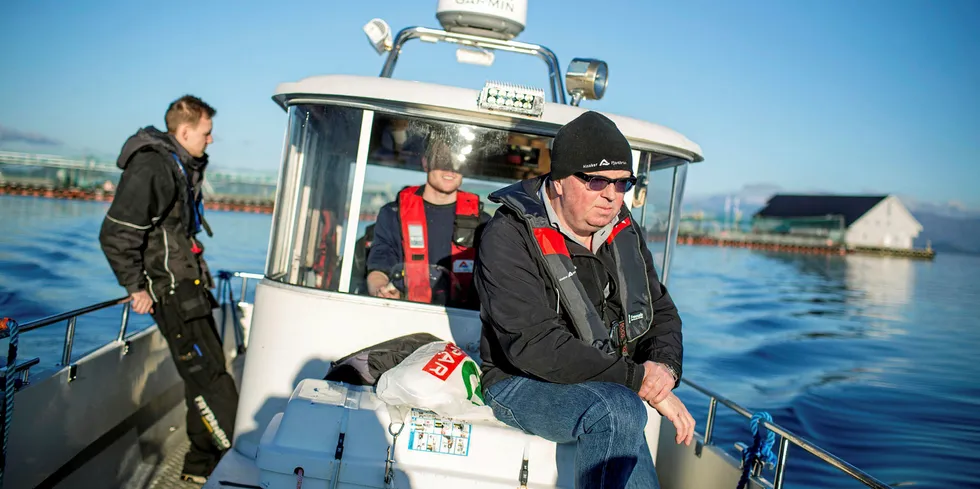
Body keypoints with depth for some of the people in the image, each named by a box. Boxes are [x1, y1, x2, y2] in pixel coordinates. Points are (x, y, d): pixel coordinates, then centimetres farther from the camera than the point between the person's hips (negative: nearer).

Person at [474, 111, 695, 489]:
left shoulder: (624, 232, 7)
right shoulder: (508, 238, -14)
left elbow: (661, 311, 16)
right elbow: (534, 344, -23)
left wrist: (664, 365, -7)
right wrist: (638, 379, -23)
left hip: (613, 386, 7)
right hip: (523, 383, -6)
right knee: (618, 410, -32)